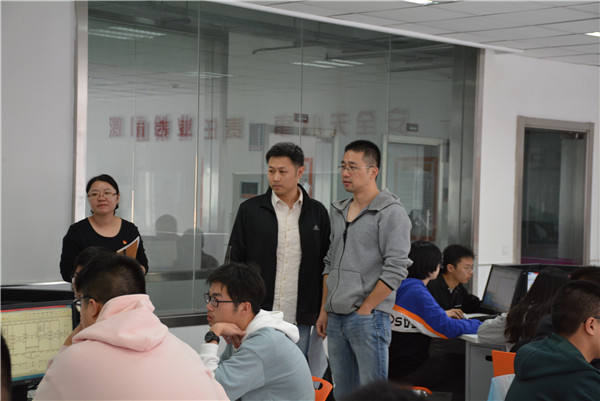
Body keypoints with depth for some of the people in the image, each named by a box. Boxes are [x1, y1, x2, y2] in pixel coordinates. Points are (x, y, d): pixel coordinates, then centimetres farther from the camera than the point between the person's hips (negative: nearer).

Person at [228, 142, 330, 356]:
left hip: (299, 321, 1)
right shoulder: (250, 210, 3)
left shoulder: (318, 213, 7)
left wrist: (323, 314, 5)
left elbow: (326, 266, 10)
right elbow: (234, 262, 4)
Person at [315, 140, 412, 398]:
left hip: (369, 318, -7)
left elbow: (395, 270, -14)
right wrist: (324, 310, 14)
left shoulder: (391, 212, -8)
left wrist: (364, 310, -12)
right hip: (335, 319, 7)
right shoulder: (339, 212, 16)